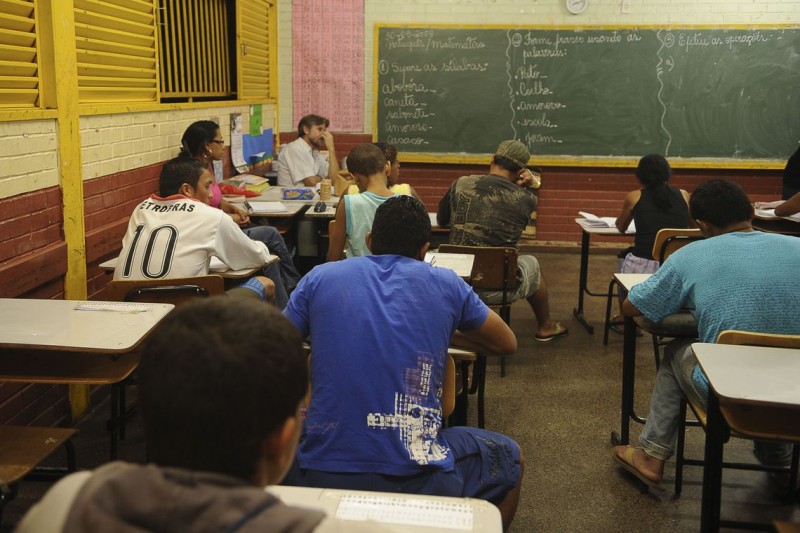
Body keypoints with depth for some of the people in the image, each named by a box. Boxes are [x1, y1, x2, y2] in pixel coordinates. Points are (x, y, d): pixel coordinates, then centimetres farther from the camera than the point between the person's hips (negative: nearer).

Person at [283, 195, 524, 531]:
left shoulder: (319, 278, 5)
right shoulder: (446, 284, 4)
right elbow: (507, 343, 18)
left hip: (320, 477, 2)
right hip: (417, 483, -1)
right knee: (510, 458, 28)